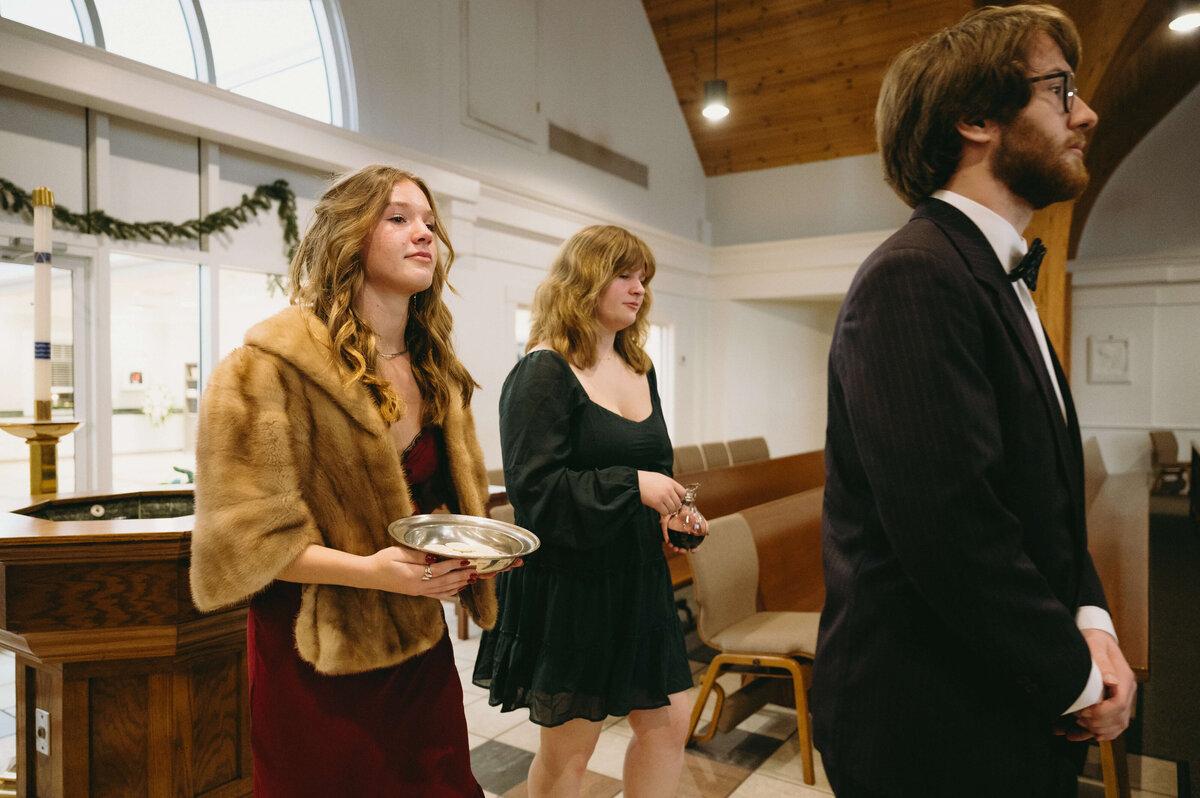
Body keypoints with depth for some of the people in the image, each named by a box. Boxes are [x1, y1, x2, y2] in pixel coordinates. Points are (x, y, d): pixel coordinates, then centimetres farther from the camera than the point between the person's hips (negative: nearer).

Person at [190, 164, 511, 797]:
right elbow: (242, 534, -15)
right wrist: (369, 570, -26)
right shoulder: (271, 367, -13)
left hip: (419, 644, 6)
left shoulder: (437, 372, 9)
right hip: (317, 662, -6)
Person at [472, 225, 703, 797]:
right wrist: (631, 486, -23)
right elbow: (532, 488, -20)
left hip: (638, 577, 7)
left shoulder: (640, 369, 10)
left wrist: (670, 514, 2)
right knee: (568, 747, 9)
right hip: (568, 583, -7)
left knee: (668, 722, 14)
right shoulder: (543, 373, -13)